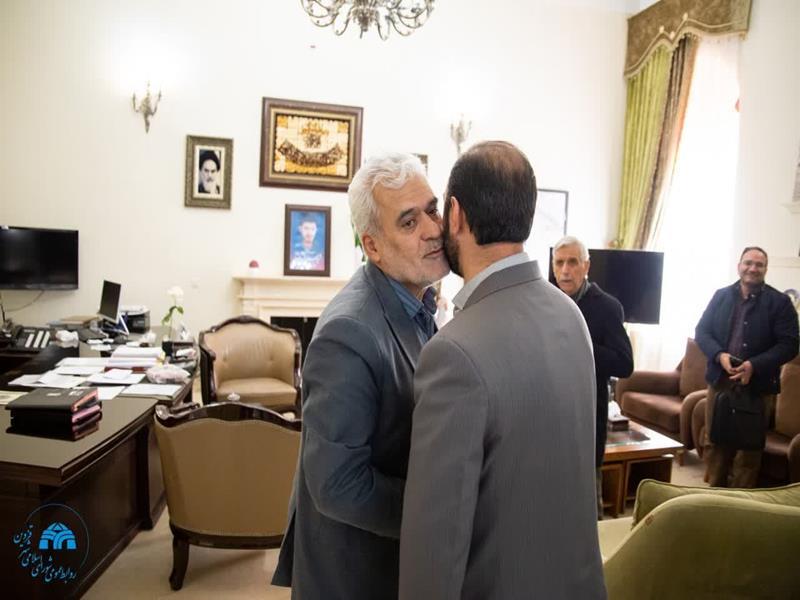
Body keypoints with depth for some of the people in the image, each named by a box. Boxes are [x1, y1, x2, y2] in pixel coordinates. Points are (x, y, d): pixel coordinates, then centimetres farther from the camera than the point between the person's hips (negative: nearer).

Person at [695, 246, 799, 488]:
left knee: (749, 449, 8)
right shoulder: (721, 296, 6)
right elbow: (701, 331, 4)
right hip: (720, 381, 3)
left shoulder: (780, 302, -3)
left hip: (758, 386, -3)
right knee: (714, 443, 12)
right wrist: (719, 355, -14)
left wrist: (754, 365, -21)